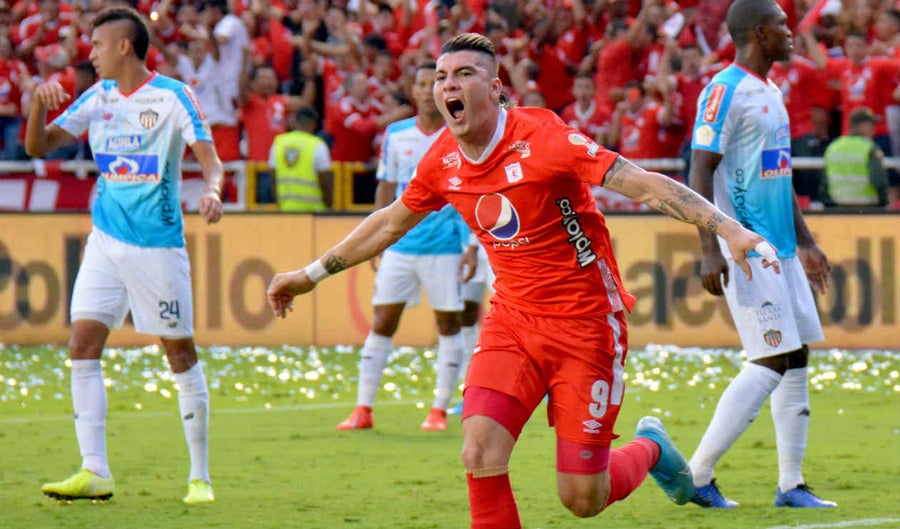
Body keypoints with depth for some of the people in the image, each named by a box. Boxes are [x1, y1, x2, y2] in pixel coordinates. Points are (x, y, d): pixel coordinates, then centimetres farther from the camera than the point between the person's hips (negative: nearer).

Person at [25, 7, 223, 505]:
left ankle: (200, 477, 9)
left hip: (158, 244, -5)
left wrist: (212, 189, -34)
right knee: (82, 347, -6)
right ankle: (94, 473, -6)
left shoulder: (172, 96, -7)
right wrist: (40, 101, -10)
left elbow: (209, 156, -13)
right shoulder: (98, 98, 8)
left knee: (180, 352, 0)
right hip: (105, 240, 5)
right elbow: (38, 145, 9)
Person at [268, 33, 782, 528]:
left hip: (586, 324, -5)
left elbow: (645, 184, -22)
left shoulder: (541, 137, -18)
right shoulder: (443, 161, 0)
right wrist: (311, 274, 27)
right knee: (481, 455, -18)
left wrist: (727, 228, -32)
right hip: (512, 321, 5)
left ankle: (650, 449, 33)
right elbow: (390, 222, 19)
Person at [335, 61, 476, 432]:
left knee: (448, 325, 2)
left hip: (445, 247, -2)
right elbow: (385, 190, 13)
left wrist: (474, 248, -5)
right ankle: (363, 410, 1)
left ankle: (439, 411, 11)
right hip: (400, 245, 2)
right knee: (382, 322, -1)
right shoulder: (396, 135, 7)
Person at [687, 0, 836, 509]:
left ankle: (791, 483, 11)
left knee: (796, 357, 7)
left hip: (780, 249, 9)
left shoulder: (772, 92, 16)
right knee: (772, 361, -12)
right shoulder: (725, 92, -13)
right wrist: (710, 250, -23)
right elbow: (701, 171, -16)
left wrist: (805, 241, 27)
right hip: (745, 250, -9)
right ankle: (698, 474, -7)